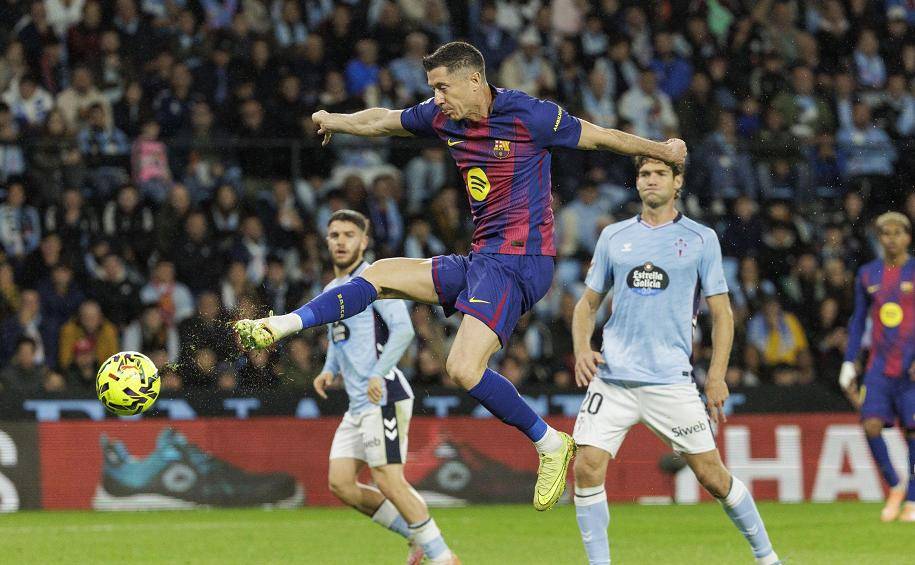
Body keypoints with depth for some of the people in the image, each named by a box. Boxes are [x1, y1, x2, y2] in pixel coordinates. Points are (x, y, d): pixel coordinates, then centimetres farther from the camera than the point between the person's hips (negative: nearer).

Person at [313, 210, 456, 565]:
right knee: (340, 484, 2)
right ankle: (418, 537, 11)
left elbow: (403, 329, -18)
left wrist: (379, 374, -27)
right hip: (358, 402, 9)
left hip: (383, 396, -9)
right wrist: (329, 371, 13)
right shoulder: (331, 291, 19)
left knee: (388, 481, -15)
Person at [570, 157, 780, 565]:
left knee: (712, 475, -1)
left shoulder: (700, 239, 4)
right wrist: (581, 349, 0)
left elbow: (721, 313, 4)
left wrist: (716, 377, -5)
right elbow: (588, 303, 18)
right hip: (612, 376, 2)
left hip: (670, 379, -2)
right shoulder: (614, 236, 11)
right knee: (587, 467, -12)